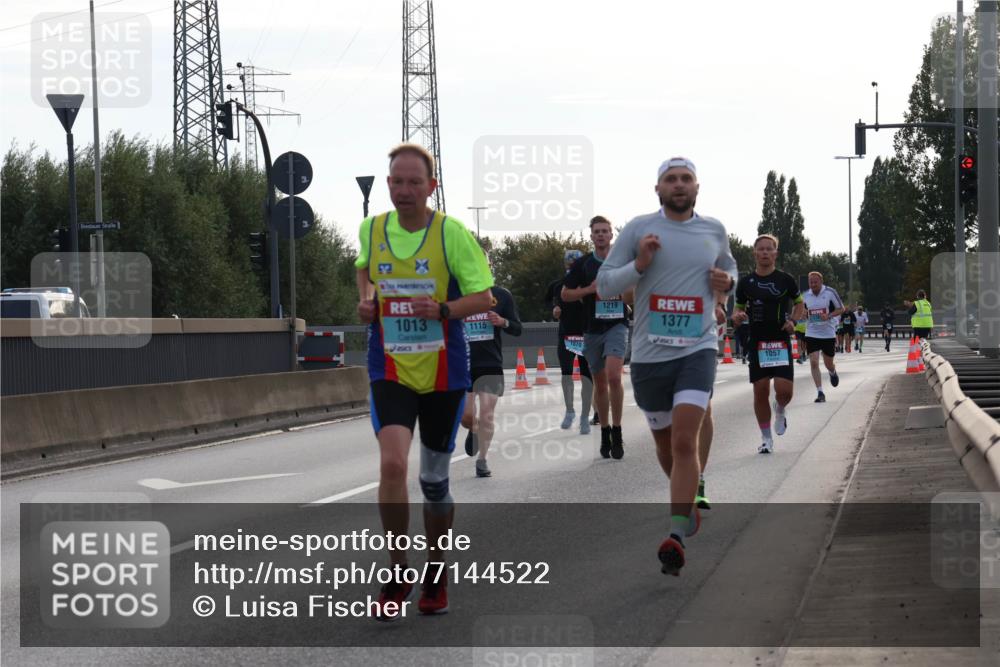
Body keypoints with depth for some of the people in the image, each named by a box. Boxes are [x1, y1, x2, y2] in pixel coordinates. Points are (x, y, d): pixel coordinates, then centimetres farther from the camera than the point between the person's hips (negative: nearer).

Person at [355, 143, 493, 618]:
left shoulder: (452, 233, -9)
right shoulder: (371, 229, 1)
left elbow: (483, 296, -6)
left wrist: (444, 309, -24)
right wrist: (365, 298, 4)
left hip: (443, 373, -1)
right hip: (390, 370, 1)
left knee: (434, 479, 9)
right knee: (391, 463, -20)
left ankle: (436, 575, 30)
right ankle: (398, 571, -4)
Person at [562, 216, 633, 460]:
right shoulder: (582, 264, 6)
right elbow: (565, 294, 7)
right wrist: (590, 289, -7)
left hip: (617, 325, -2)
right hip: (592, 329, 2)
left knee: (614, 376, -20)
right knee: (600, 383, 9)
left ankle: (617, 432, -13)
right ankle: (605, 432, 21)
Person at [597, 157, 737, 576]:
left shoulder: (714, 231, 8)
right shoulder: (638, 230, 0)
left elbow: (728, 267, 28)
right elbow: (603, 284, 1)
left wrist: (727, 282, 4)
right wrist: (638, 264, -16)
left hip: (697, 350, -1)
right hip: (649, 353, 1)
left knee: (685, 442, -17)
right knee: (666, 444, 14)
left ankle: (676, 536, -19)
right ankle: (688, 503, 42)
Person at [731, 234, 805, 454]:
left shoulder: (785, 280, 1)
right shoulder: (745, 282, 4)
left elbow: (799, 304, 13)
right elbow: (738, 309, 14)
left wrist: (793, 320, -5)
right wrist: (738, 316, -10)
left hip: (780, 341, -1)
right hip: (756, 343, 1)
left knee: (784, 390, -13)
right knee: (760, 391, 0)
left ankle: (780, 410, 24)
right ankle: (766, 439, 14)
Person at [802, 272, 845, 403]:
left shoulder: (830, 292, -8)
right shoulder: (805, 295, 2)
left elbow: (841, 308, -1)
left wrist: (828, 316, -18)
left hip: (828, 333, -2)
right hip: (812, 334, 2)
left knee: (828, 364, 10)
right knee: (814, 362, -12)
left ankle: (833, 373, 49)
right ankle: (820, 393, -8)